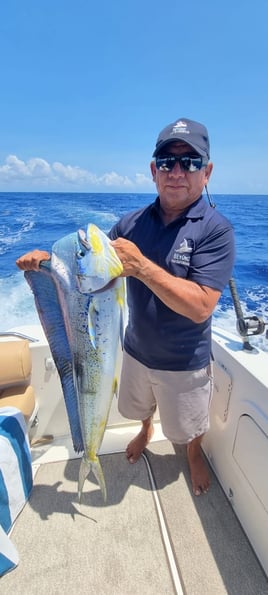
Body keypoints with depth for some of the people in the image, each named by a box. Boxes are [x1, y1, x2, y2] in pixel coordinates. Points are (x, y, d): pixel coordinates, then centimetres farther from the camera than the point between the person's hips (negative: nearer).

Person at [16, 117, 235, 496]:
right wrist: (49, 260, -21)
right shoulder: (133, 222, -7)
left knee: (189, 428, 24)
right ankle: (146, 430, 66)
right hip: (136, 350, 4)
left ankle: (194, 455, 58)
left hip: (184, 363, -3)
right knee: (140, 406, 32)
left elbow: (200, 307, -31)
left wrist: (141, 265, -38)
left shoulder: (216, 230, -22)